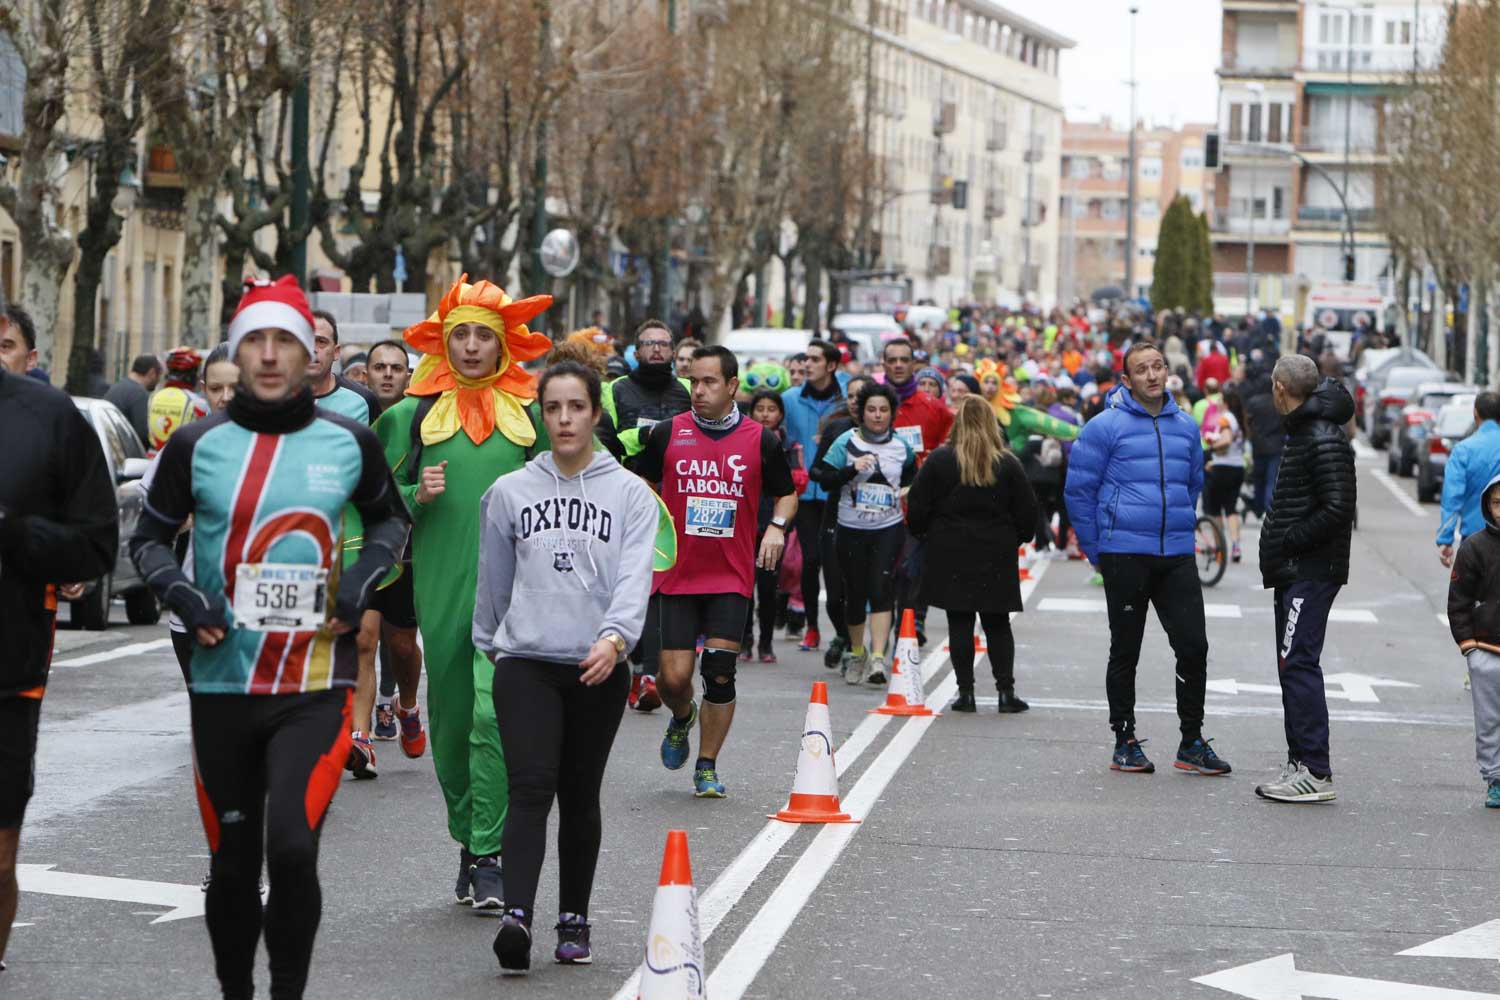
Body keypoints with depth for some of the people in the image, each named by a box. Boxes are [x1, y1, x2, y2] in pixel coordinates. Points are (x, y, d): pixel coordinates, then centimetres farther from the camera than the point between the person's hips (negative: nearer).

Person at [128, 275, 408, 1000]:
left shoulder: (349, 442, 3)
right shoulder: (197, 445, 1)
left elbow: (390, 518, 20)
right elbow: (149, 538, 12)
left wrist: (366, 576, 2)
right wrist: (179, 592, -7)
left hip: (316, 685, -1)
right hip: (222, 685, 1)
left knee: (291, 845, -19)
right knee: (232, 864, 9)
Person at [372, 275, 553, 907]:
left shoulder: (529, 414, 6)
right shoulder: (414, 414, 6)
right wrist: (417, 494, -10)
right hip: (441, 584, 2)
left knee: (496, 713, -15)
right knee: (450, 718, 8)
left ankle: (489, 856, -12)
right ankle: (468, 842, 24)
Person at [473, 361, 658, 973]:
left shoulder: (630, 493, 4)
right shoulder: (509, 492, 9)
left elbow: (634, 575, -9)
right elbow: (493, 580, 19)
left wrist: (615, 636, -24)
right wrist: (487, 645, 23)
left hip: (599, 668, 0)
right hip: (526, 661, 0)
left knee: (580, 796, 8)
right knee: (531, 787, -16)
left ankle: (574, 919, 20)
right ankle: (517, 917, -26)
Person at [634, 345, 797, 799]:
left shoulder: (760, 440, 0)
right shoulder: (668, 433, 0)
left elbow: (787, 493, 13)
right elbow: (641, 485, 15)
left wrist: (778, 525, -5)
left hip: (732, 578, 0)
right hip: (678, 574, 0)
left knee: (720, 674, -5)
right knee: (673, 678, -4)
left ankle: (707, 768, 11)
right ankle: (682, 718, 32)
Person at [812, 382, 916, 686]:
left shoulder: (901, 447, 7)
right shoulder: (846, 442, -2)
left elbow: (913, 476, 25)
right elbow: (825, 479, -8)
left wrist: (909, 490, 4)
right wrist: (852, 469, -23)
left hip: (889, 529, 0)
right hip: (851, 529, 0)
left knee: (881, 589, -14)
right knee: (854, 592, 7)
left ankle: (878, 658, -20)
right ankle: (857, 653, 29)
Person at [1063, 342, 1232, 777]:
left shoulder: (1186, 426, 9)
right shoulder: (1105, 426, -6)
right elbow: (1078, 491, -2)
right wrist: (1099, 553, 0)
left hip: (1178, 557, 4)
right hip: (1125, 557, -4)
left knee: (1193, 646, 0)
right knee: (1125, 652, 5)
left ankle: (1192, 741, 11)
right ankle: (1125, 742, 16)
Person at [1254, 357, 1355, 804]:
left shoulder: (1324, 439, -16)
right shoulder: (1303, 430, 17)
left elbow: (1338, 509, -22)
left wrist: (1287, 541, -17)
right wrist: (1277, 541, 9)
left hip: (1311, 571, -11)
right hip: (1295, 571, 11)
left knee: (1298, 664, -12)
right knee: (1293, 665, 13)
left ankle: (1315, 772, -12)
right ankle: (1302, 764, 18)